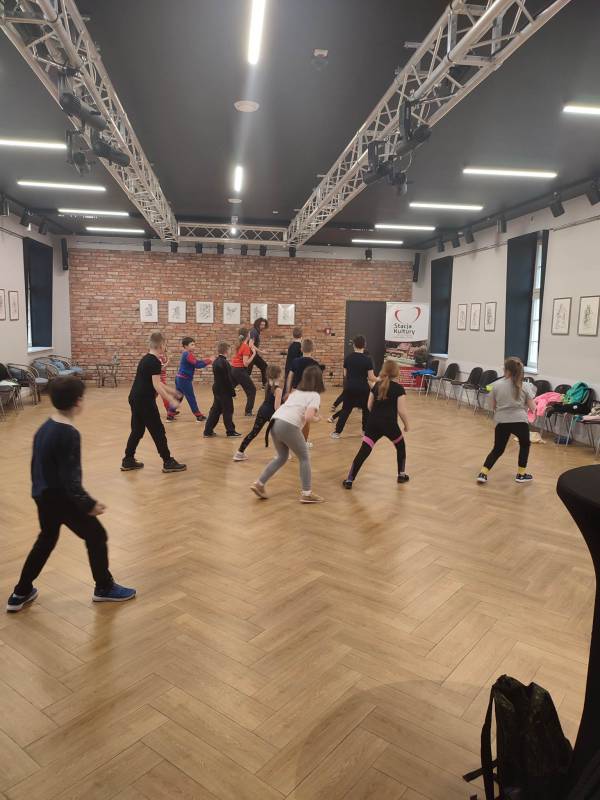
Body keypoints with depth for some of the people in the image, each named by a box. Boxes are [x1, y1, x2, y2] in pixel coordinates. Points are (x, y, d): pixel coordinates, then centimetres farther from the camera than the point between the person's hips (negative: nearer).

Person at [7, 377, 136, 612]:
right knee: (96, 536, 7)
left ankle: (21, 593, 33)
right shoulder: (69, 434, -24)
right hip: (62, 498, -9)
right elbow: (70, 478, -25)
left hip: (43, 496, 9)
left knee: (46, 540, 25)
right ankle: (105, 588, 21)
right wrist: (89, 504, -19)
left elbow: (37, 465, 13)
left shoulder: (44, 428, 4)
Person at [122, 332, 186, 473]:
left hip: (135, 398, 10)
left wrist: (172, 390, 27)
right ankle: (168, 462, 5)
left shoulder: (146, 359, 15)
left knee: (137, 430, 17)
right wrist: (171, 400, -16)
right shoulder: (155, 362, -15)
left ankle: (128, 461, 22)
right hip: (145, 401, -9)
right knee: (158, 431, -1)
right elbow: (156, 386, -20)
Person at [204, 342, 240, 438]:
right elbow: (228, 379, -20)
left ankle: (208, 430, 16)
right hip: (224, 391, -9)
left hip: (217, 389, 9)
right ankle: (230, 431, 11)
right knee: (228, 411, 2)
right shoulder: (224, 363, -20)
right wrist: (232, 391, -12)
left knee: (215, 410, 14)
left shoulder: (216, 361, 9)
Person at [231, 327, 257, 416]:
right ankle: (248, 411, 5)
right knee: (252, 390, 6)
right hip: (240, 371, -8)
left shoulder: (239, 345, 9)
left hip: (233, 369, 8)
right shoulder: (246, 347, -15)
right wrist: (254, 354, -14)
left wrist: (250, 347, 8)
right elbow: (246, 363, -19)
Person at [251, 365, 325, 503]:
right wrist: (316, 419, 10)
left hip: (274, 422, 7)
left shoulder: (296, 392, 26)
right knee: (304, 458, 12)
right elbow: (308, 417, -10)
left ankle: (259, 484, 20)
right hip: (288, 426, -7)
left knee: (282, 457, 25)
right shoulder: (315, 395, 4)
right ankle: (307, 494, 11)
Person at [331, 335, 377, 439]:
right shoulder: (368, 359, -10)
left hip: (349, 388, 2)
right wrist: (377, 380, 12)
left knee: (345, 410, 9)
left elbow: (345, 374, 7)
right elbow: (371, 377, -9)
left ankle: (337, 432, 7)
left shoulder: (348, 358, -1)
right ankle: (365, 430, 23)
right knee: (366, 410, 17)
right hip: (363, 388, -2)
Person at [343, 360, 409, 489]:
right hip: (389, 424, -3)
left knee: (364, 451, 0)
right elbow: (402, 411, -8)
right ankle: (401, 475, 32)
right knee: (400, 446, 24)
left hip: (373, 423, 3)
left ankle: (349, 480, -5)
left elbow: (369, 406, 12)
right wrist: (406, 425, 6)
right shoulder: (399, 388, -3)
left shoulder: (377, 385, 11)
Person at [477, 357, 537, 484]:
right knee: (524, 445, 25)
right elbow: (532, 408, 4)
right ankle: (521, 474, 27)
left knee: (498, 449, 17)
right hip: (519, 420, -1)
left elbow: (493, 406, 8)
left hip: (501, 421, 1)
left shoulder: (496, 385, 2)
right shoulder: (525, 386, 1)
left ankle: (483, 473, 7)